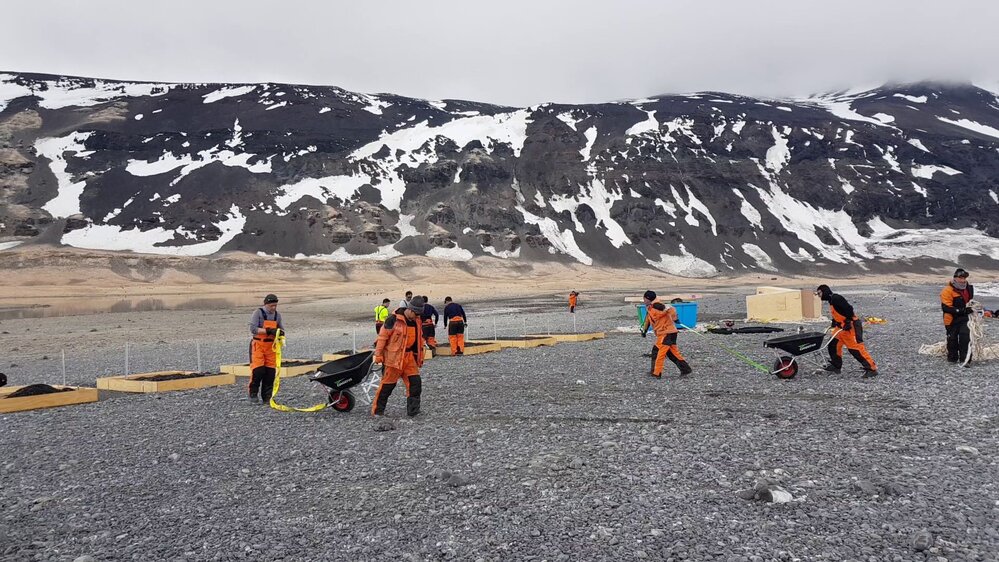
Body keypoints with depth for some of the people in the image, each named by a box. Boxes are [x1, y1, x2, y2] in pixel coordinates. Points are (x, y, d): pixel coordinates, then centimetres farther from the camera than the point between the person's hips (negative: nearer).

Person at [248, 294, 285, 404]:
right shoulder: (258, 313, -8)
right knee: (258, 370, -10)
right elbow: (253, 329, -17)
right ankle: (253, 394, 7)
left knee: (270, 372, 2)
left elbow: (281, 328, 17)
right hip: (258, 344, -5)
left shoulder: (277, 315, 9)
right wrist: (268, 331, -26)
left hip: (271, 345, 5)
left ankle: (267, 397, 12)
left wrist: (281, 332, -8)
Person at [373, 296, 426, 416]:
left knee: (415, 382, -2)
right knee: (388, 384, 1)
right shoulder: (393, 320, -14)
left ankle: (413, 409, 5)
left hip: (409, 357, 6)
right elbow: (382, 336, -11)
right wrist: (378, 354, -10)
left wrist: (420, 357, 20)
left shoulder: (416, 321, 8)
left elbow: (419, 340, 18)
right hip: (394, 357, -6)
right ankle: (377, 410, 14)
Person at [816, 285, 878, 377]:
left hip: (851, 327, -10)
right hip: (843, 328, 11)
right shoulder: (831, 301, 16)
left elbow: (849, 309, -23)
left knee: (856, 348, -12)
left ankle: (872, 369, -7)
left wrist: (848, 322, -24)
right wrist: (833, 326, 26)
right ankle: (835, 366, 22)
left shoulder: (836, 298, -15)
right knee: (833, 345, 12)